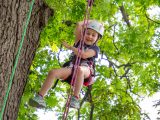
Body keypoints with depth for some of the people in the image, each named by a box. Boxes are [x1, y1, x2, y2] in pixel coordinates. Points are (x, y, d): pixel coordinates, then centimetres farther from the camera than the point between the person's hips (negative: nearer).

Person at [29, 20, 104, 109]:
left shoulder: (95, 49, 12)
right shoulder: (80, 42, 26)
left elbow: (83, 55, -10)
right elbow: (79, 24, 20)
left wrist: (69, 47, -1)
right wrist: (91, 21, 32)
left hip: (85, 69, -4)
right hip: (71, 68, 4)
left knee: (79, 69, -42)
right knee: (53, 72, -24)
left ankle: (75, 99, -44)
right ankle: (39, 98, -26)